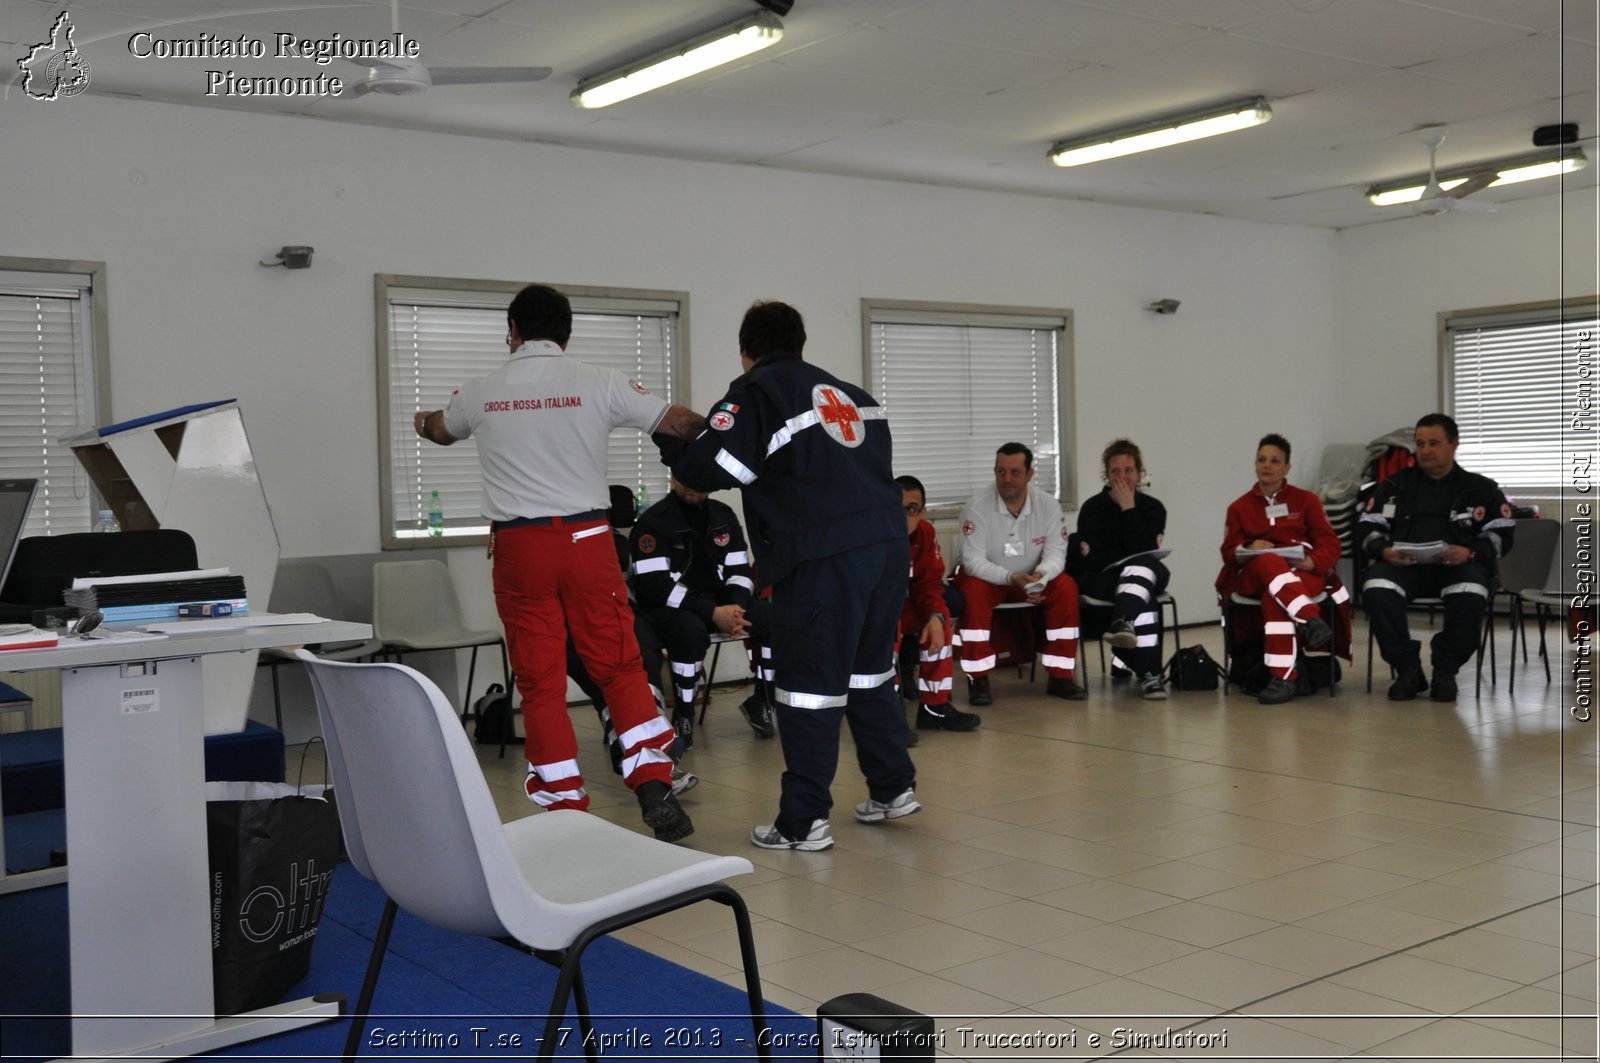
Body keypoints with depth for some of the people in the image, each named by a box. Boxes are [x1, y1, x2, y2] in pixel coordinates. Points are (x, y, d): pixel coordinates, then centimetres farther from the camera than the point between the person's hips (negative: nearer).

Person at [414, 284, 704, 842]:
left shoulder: (481, 392, 7)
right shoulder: (597, 383, 0)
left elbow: (439, 430, 29)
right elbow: (678, 421, 5)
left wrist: (422, 419, 54)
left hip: (518, 546, 1)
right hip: (586, 539, -1)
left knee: (541, 685, 6)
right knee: (621, 668, 8)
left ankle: (566, 812, 9)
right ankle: (655, 790, -1)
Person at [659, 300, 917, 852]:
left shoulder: (755, 392, 1)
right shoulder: (850, 392, 20)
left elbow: (707, 470, -6)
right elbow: (872, 461, 20)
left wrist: (665, 432, 11)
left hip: (823, 558, -7)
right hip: (888, 546, 7)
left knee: (809, 684, 0)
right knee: (869, 671, 20)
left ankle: (803, 821, 4)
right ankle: (893, 789, 27)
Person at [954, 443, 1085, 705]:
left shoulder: (1048, 505, -9)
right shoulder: (977, 507, -19)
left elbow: (1055, 553, -12)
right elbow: (973, 560, -23)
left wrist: (1040, 577, -36)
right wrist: (1010, 578, -39)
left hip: (1031, 579, 3)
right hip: (987, 578, -3)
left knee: (1066, 586, -24)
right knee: (973, 592, -35)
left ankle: (1060, 676, -17)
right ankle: (978, 679, -27)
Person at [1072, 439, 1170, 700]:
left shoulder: (1153, 507, 5)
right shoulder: (1092, 508, 0)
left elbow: (1144, 551, -12)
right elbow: (1091, 559, -9)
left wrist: (1128, 509, -13)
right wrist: (1129, 563, -13)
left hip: (1143, 575, 2)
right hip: (1102, 580, -2)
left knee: (1144, 565, -36)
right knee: (1145, 601, -34)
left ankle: (1123, 622, -60)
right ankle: (1148, 674, -42)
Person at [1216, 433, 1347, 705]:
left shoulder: (1306, 500, 13)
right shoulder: (1239, 507, 17)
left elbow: (1330, 543, 6)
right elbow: (1229, 551, 8)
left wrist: (1314, 562, -17)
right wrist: (1249, 550, -16)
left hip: (1302, 573, -1)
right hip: (1254, 576, 1)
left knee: (1273, 599, -37)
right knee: (1270, 563, -38)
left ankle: (1284, 677, -39)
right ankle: (1311, 620, -51)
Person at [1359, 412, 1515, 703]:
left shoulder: (1481, 488, 17)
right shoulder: (1395, 485, 21)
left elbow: (1502, 535, 7)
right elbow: (1369, 526, 13)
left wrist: (1470, 552, -14)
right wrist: (1384, 551, -10)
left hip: (1459, 565, -1)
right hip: (1403, 564, 1)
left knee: (1471, 594, -37)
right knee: (1376, 587, -33)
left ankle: (1445, 670, -13)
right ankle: (1407, 669, -16)